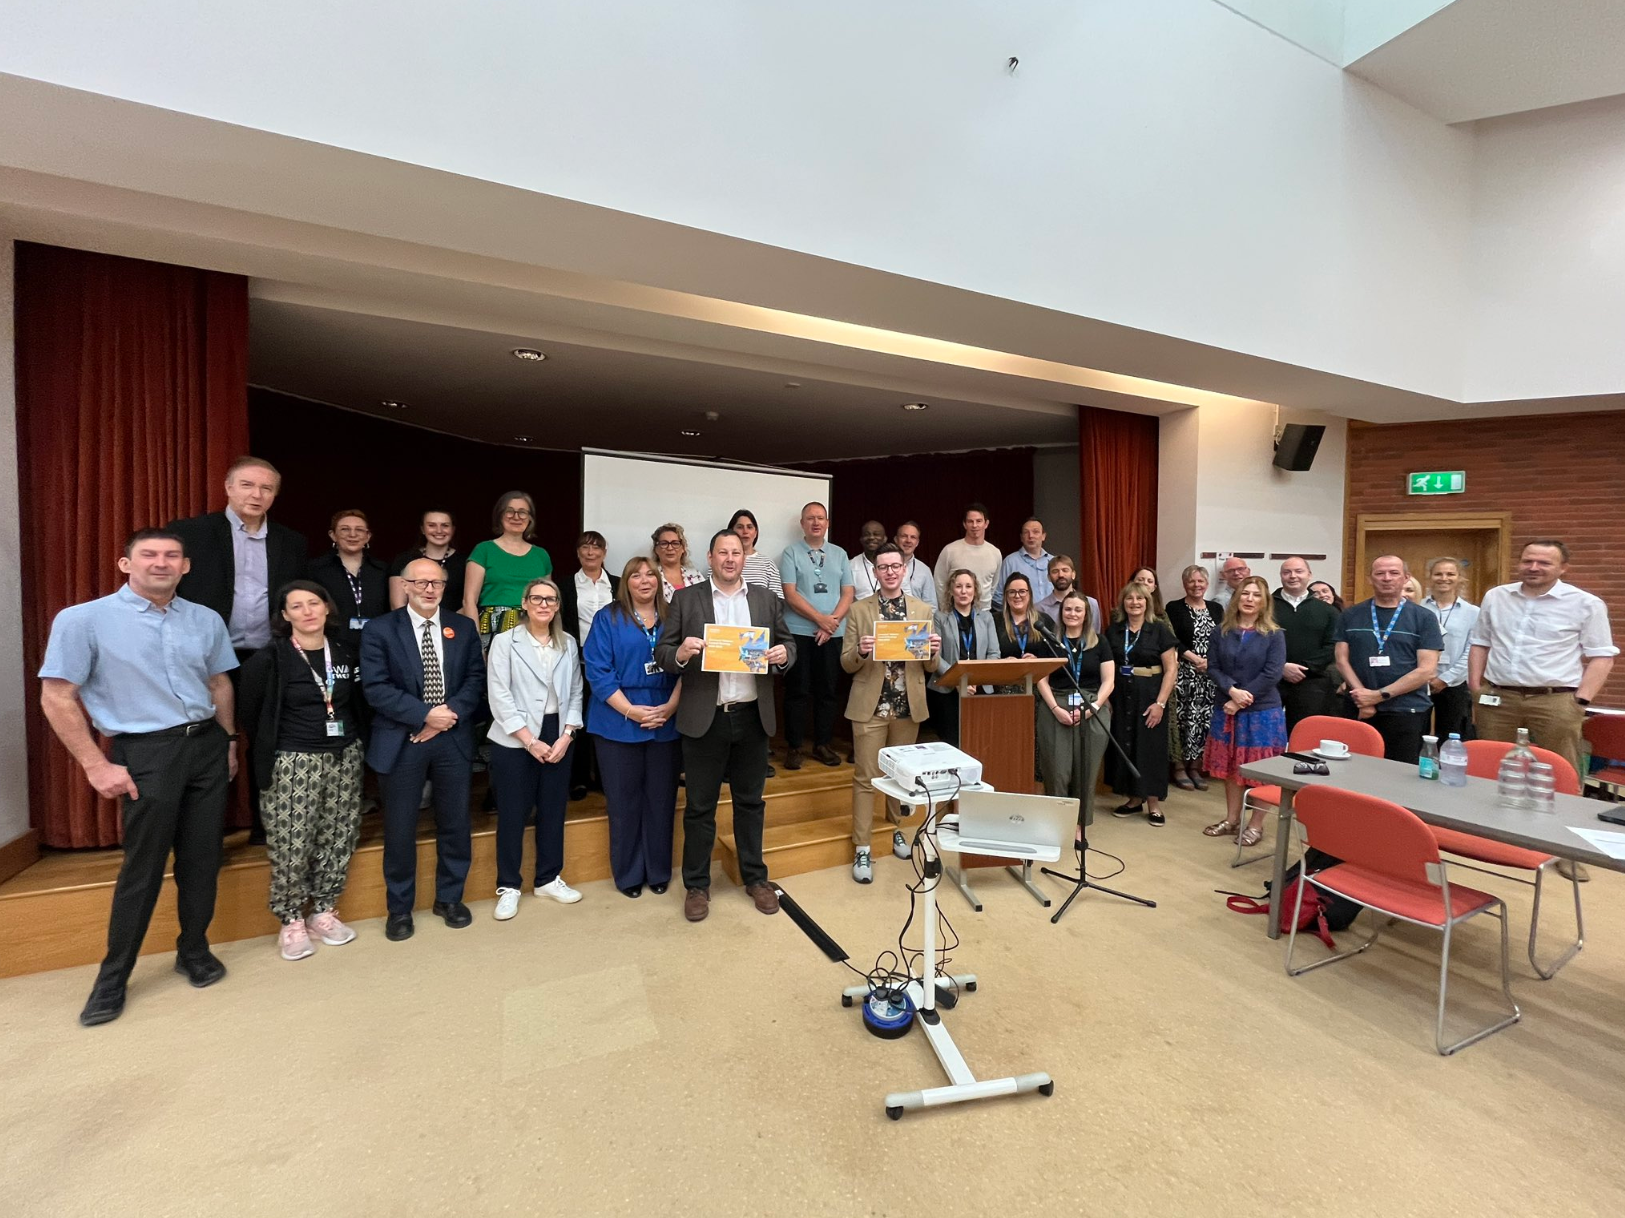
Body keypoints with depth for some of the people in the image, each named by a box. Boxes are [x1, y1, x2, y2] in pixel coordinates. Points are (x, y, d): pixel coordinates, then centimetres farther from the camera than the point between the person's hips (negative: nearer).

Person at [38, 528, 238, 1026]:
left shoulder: (207, 620, 5)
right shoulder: (83, 620, -7)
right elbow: (56, 698, -6)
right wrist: (97, 765, -9)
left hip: (207, 745, 4)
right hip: (146, 754, -3)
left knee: (202, 857, 12)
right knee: (143, 867, 5)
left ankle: (194, 951, 30)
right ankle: (112, 979, 26)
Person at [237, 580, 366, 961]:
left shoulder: (345, 650, 4)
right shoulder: (269, 659, -8)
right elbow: (249, 714, 1)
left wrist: (349, 740, 10)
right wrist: (273, 747, 7)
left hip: (345, 758, 4)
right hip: (294, 763, -4)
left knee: (338, 838, 9)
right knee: (291, 845, 1)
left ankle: (323, 912, 25)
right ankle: (291, 922, 18)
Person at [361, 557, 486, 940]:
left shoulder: (464, 628, 6)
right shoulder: (380, 630, -2)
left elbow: (476, 680, 1)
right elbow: (375, 688, -10)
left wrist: (449, 715, -13)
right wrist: (425, 714, -17)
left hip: (453, 739, 2)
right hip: (400, 742, -2)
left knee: (455, 824, 11)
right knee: (399, 829, 9)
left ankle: (449, 898, 30)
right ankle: (399, 908, 28)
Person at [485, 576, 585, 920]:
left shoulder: (569, 644, 8)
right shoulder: (504, 642, -3)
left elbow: (575, 693, 7)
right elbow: (499, 697, -9)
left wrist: (565, 736, -6)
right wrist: (530, 741, -13)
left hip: (558, 735, 4)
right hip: (514, 739, -3)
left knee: (553, 810, 11)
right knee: (513, 813, 4)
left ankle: (548, 879, 26)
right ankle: (508, 886, 19)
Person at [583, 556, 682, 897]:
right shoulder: (608, 619, 0)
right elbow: (598, 671, -7)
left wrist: (670, 707, -10)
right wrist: (631, 710, -15)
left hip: (666, 722, 2)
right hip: (620, 723, -2)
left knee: (661, 799, 9)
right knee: (624, 801, 7)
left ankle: (659, 871, 26)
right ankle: (628, 874, 24)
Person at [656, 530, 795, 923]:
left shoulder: (767, 600, 7)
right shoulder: (686, 599, 1)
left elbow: (787, 645, 9)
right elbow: (661, 652, -1)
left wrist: (784, 653, -14)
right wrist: (680, 654, -22)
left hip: (752, 716, 2)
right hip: (705, 717, -2)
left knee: (750, 801, 15)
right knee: (700, 806, 9)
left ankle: (755, 878, 32)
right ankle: (696, 885, 26)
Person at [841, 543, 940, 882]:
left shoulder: (923, 610, 5)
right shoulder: (859, 610, -1)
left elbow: (929, 666, 7)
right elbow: (846, 663, -2)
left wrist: (933, 651, -15)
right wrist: (861, 652, -23)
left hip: (908, 706, 3)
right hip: (870, 705, -2)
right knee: (865, 777, 2)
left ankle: (897, 828, 36)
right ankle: (862, 847, 11)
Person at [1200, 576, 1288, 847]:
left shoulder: (1274, 635, -5)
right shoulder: (1223, 632, 4)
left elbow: (1272, 674, -12)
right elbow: (1212, 667, 0)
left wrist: (1242, 700, -15)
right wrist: (1232, 690, -17)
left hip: (1263, 711, -3)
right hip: (1227, 708, 4)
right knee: (1229, 766, 12)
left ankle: (1256, 824, 18)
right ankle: (1232, 819, 25)